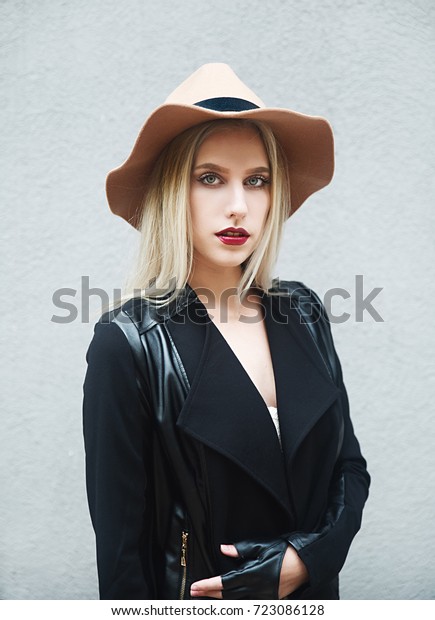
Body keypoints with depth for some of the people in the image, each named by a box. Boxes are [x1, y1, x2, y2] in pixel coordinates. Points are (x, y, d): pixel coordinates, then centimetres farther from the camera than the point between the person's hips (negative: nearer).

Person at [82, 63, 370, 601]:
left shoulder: (302, 313, -5)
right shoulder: (128, 344, -19)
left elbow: (350, 466, 1)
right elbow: (119, 549, -15)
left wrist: (308, 557, -14)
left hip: (312, 592, 4)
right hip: (193, 599, -4)